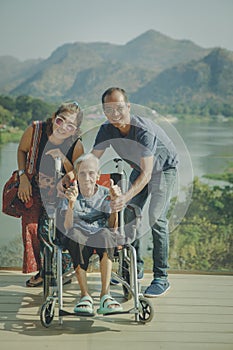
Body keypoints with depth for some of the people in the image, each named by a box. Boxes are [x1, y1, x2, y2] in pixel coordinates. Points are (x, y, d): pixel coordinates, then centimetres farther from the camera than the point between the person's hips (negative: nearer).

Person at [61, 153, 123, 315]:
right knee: (74, 233, -36)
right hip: (78, 240, 0)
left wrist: (114, 202, -14)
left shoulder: (105, 194, 7)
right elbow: (68, 228, -8)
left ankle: (105, 294, -34)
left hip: (102, 237, 0)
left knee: (106, 233, -36)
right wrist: (71, 204, -24)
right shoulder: (71, 195, 6)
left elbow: (112, 228, -2)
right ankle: (85, 295, -31)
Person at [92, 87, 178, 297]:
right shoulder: (107, 130, -18)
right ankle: (135, 268, 20)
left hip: (163, 168, -6)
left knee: (156, 218, -16)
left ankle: (161, 278, -8)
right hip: (139, 168, 7)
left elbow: (146, 174, -43)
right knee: (129, 215, 4)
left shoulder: (145, 131, -37)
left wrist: (126, 197, -57)